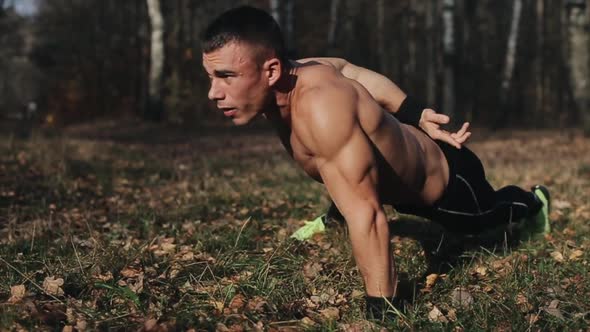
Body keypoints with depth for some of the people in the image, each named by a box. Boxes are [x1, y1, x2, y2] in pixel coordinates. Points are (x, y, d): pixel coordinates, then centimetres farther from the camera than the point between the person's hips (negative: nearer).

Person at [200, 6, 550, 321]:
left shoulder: (319, 106, -48)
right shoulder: (298, 72, -22)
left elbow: (366, 213, -47)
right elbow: (365, 76, -5)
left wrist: (380, 311, -45)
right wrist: (419, 117, 5)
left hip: (447, 185, -6)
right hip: (411, 157, 6)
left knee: (487, 215, 30)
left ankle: (533, 201, 62)